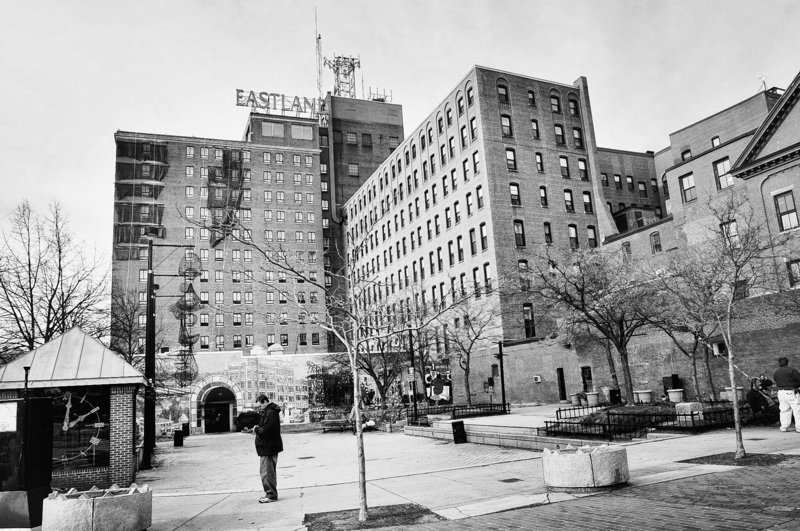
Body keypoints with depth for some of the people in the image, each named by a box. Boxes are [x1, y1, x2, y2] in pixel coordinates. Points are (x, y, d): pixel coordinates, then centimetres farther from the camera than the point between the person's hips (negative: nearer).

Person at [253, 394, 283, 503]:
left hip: (267, 448, -11)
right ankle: (271, 493, 27)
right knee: (270, 471, 18)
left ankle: (271, 495, -2)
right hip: (270, 446, 11)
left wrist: (256, 429, -10)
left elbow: (265, 430, -26)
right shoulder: (268, 412, 16)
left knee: (266, 472, -7)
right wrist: (257, 427, 0)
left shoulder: (270, 413, -19)